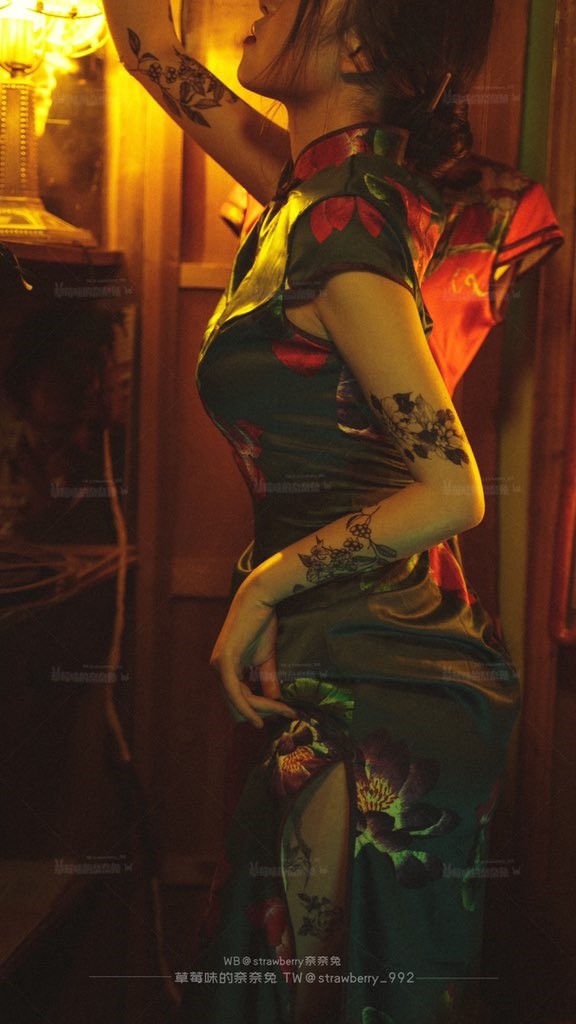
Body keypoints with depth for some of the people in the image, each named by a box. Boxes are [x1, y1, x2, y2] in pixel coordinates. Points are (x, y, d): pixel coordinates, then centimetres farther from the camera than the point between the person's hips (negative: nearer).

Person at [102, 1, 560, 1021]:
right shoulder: (321, 183, 6)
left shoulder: (340, 226, -19)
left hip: (373, 678, -8)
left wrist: (269, 582, -16)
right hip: (350, 661, 8)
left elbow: (452, 493, -23)